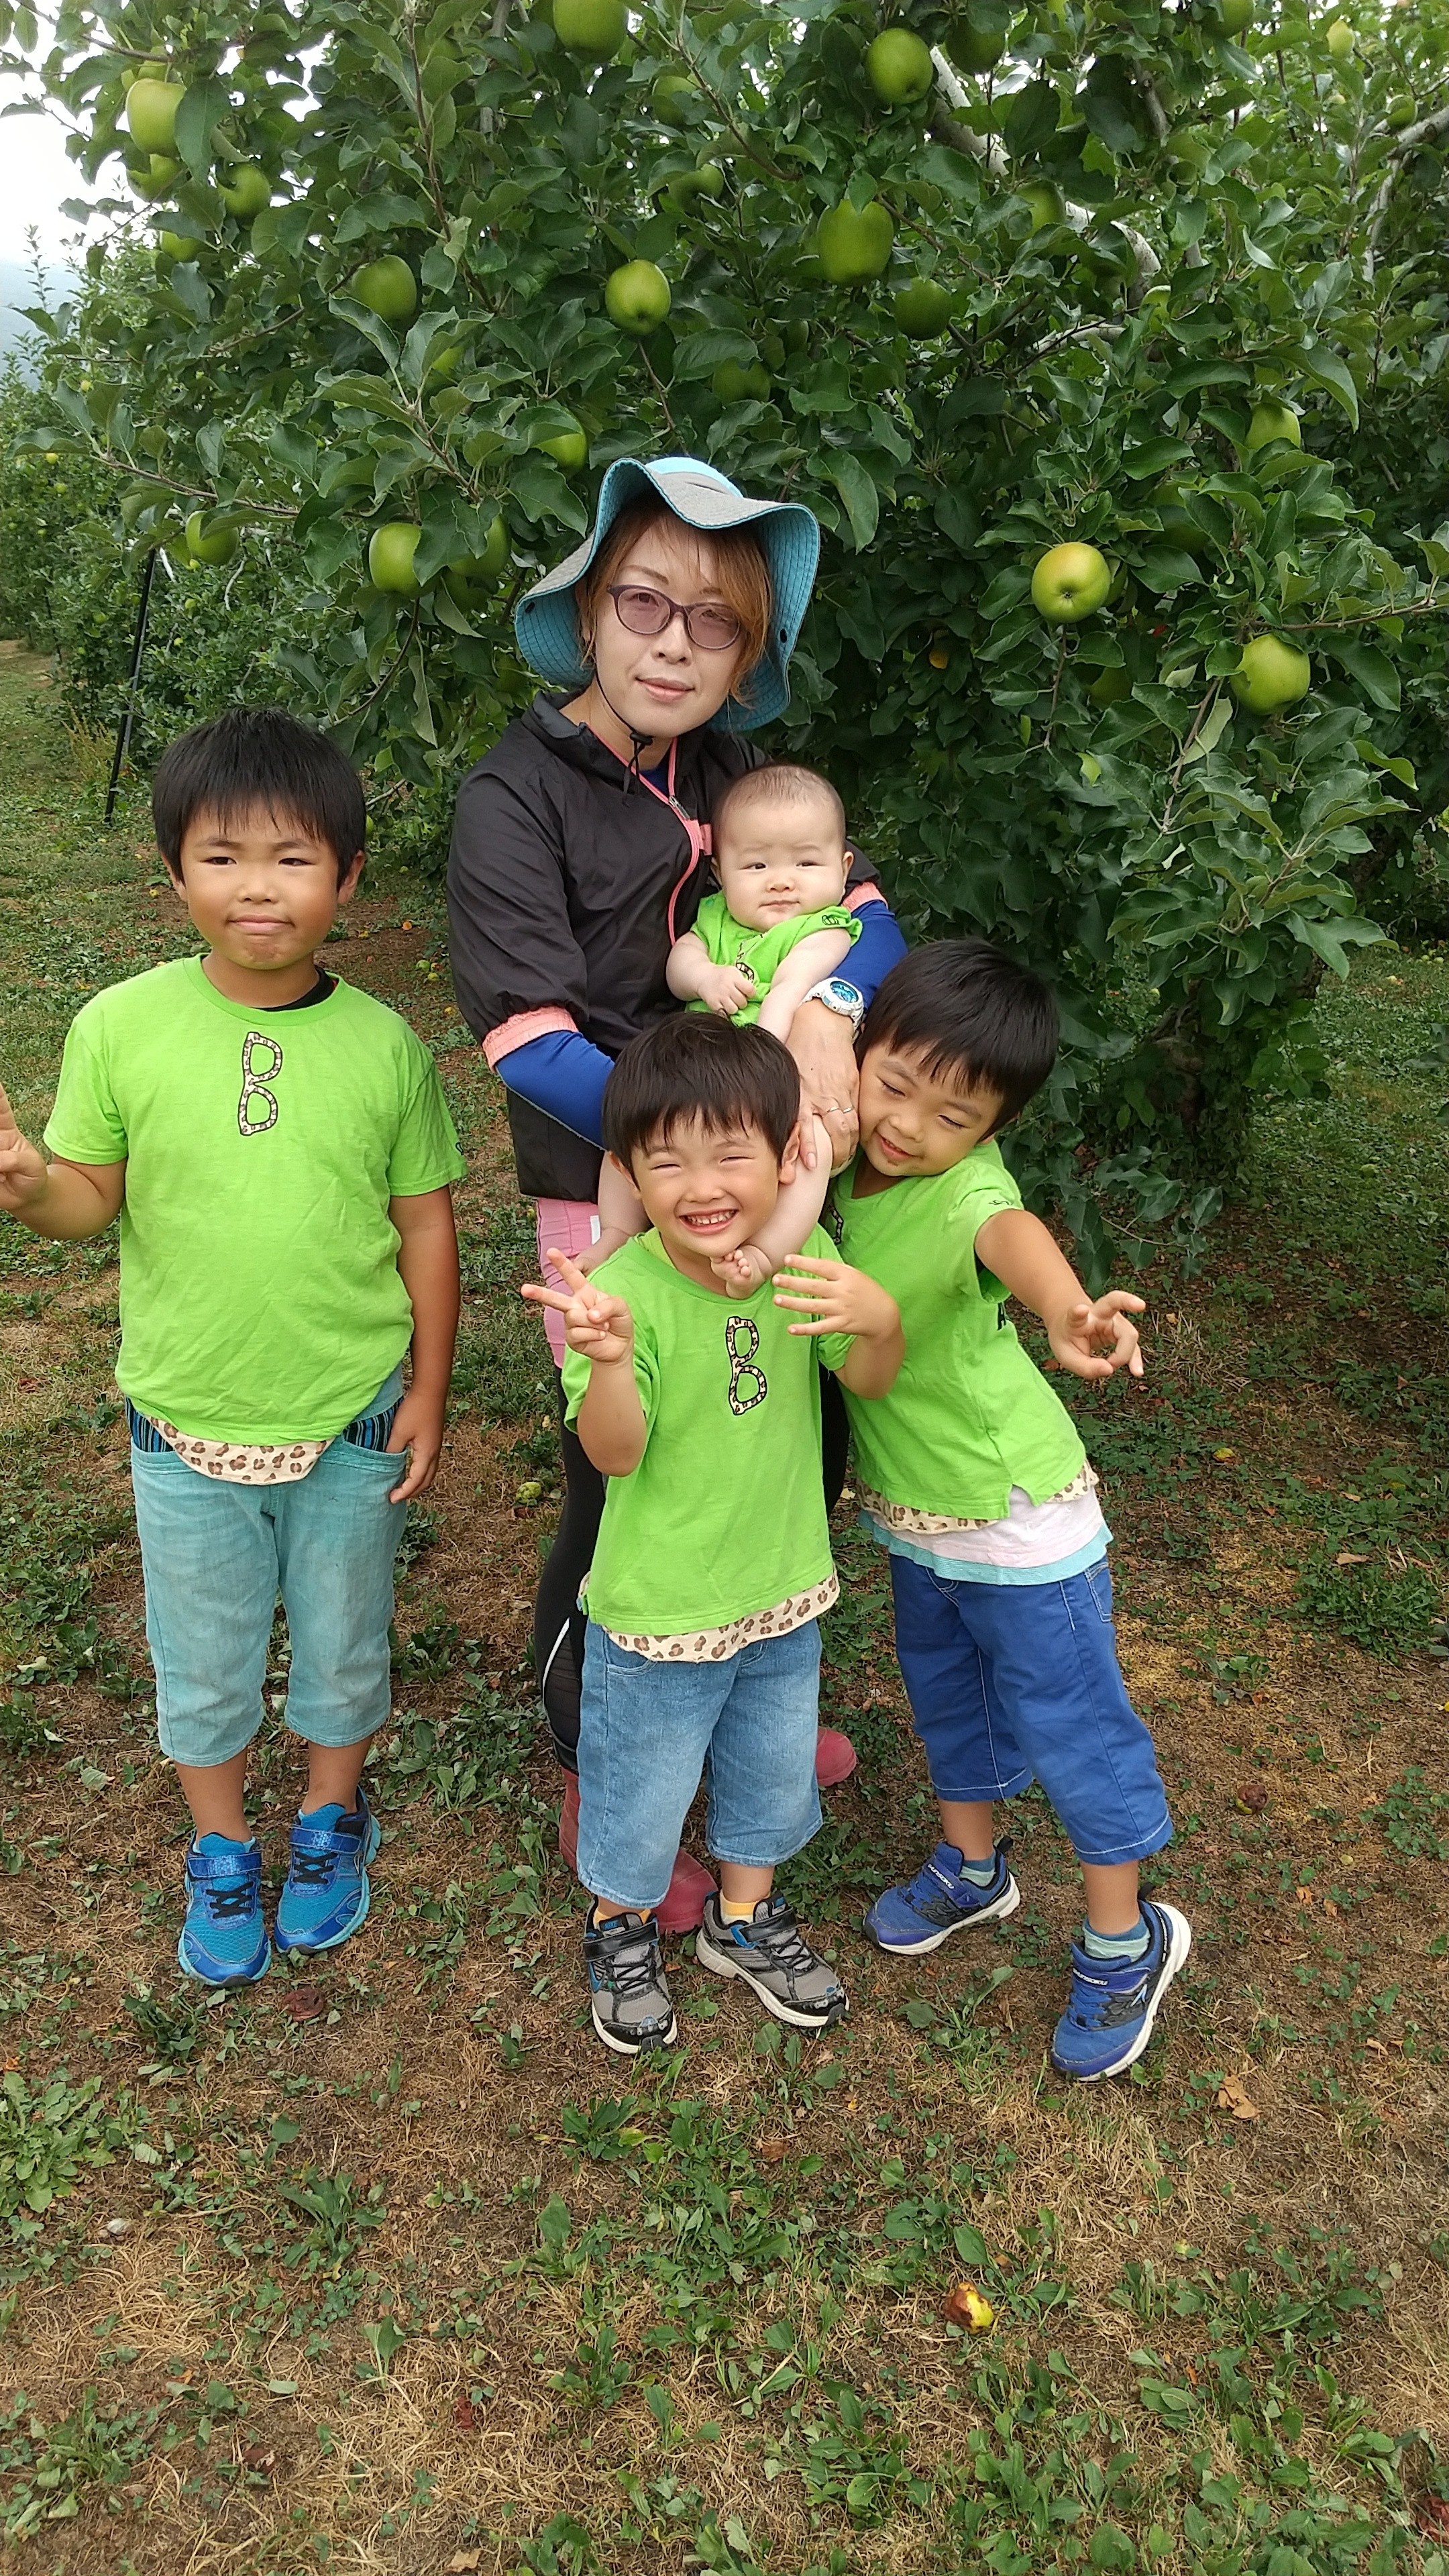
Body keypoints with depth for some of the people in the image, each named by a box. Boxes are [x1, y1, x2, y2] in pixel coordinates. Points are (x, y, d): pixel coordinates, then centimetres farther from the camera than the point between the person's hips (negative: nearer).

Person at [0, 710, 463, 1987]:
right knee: (203, 1664, 18)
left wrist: (428, 1396, -1)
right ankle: (222, 1850, 45)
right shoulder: (121, 1027, -11)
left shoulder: (384, 1044, -10)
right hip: (187, 1421, 0)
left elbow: (427, 1225, -2)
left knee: (343, 1644, 20)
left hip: (354, 1421, 0)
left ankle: (331, 1820, 48)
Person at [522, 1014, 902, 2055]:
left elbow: (870, 1383, -5)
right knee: (641, 1791, 18)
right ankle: (623, 1928, 49)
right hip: (658, 1613, -4)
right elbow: (616, 1452, -30)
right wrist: (607, 1357, -51)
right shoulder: (624, 1290, -26)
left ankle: (746, 1916, 54)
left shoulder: (801, 1259, -12)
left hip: (785, 1588, 5)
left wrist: (881, 1319, -28)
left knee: (773, 1772, 26)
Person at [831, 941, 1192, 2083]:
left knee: (1069, 1719, 8)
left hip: (1015, 1511, -7)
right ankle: (971, 1869, 49)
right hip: (912, 1512, 7)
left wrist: (1067, 1311, -75)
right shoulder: (851, 1160, -11)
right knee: (946, 1691, 25)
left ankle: (1126, 1941, 31)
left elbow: (1014, 1234, -55)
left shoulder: (966, 1190, -30)